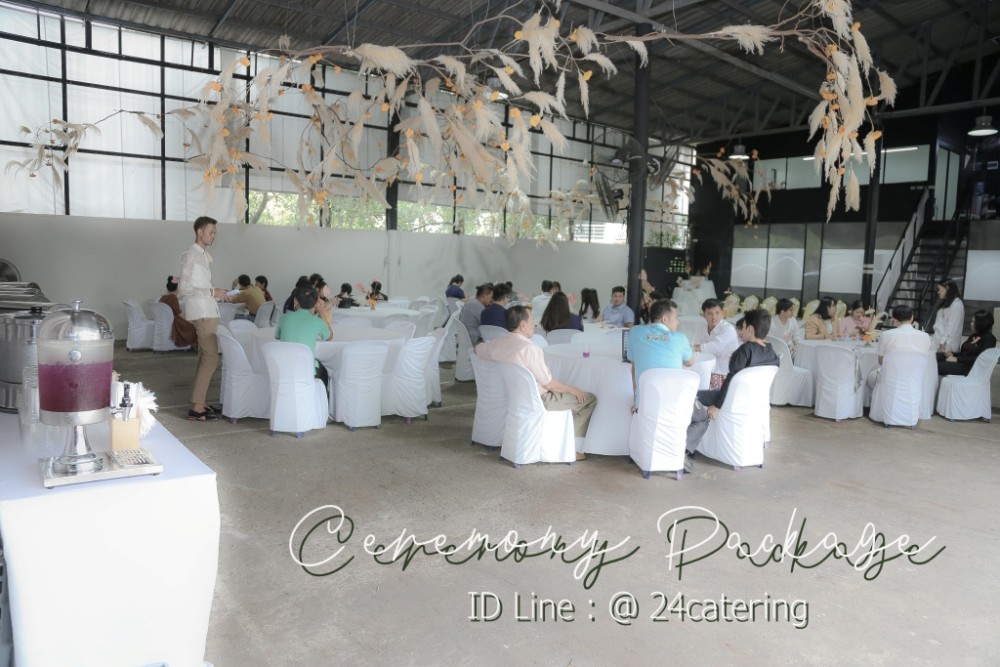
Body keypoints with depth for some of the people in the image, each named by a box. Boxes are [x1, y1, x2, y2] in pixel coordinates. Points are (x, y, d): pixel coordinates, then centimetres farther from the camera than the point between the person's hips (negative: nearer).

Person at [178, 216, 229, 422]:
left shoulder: (205, 256, 16)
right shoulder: (191, 256, -12)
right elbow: (183, 287, -20)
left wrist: (218, 295, 10)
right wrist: (212, 292, -20)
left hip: (208, 313, 10)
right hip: (201, 315, -10)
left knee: (205, 358, 12)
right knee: (211, 358, -12)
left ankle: (202, 402, 18)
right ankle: (196, 407, -11)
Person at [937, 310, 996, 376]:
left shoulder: (990, 338, -7)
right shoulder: (974, 335, 19)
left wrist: (957, 359, -20)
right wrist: (952, 354, -4)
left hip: (970, 367, -8)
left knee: (938, 366, -28)